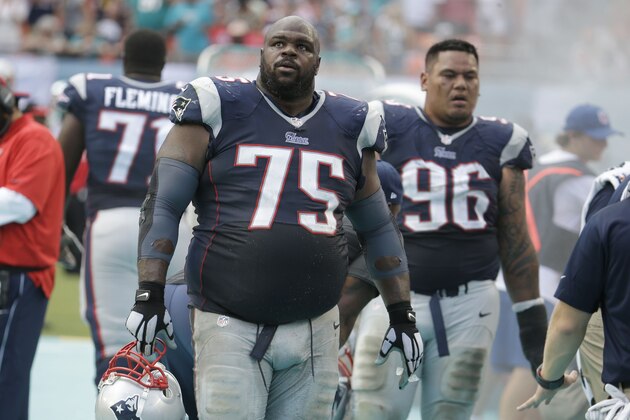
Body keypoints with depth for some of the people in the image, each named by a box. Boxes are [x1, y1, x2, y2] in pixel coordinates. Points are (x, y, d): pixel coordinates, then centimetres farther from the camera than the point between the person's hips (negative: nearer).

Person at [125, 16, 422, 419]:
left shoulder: (349, 126, 11)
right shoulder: (219, 109, 1)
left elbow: (379, 228, 20)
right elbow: (162, 204, -2)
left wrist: (402, 314, 15)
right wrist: (150, 294, -11)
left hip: (316, 332, 4)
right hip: (230, 326, -4)